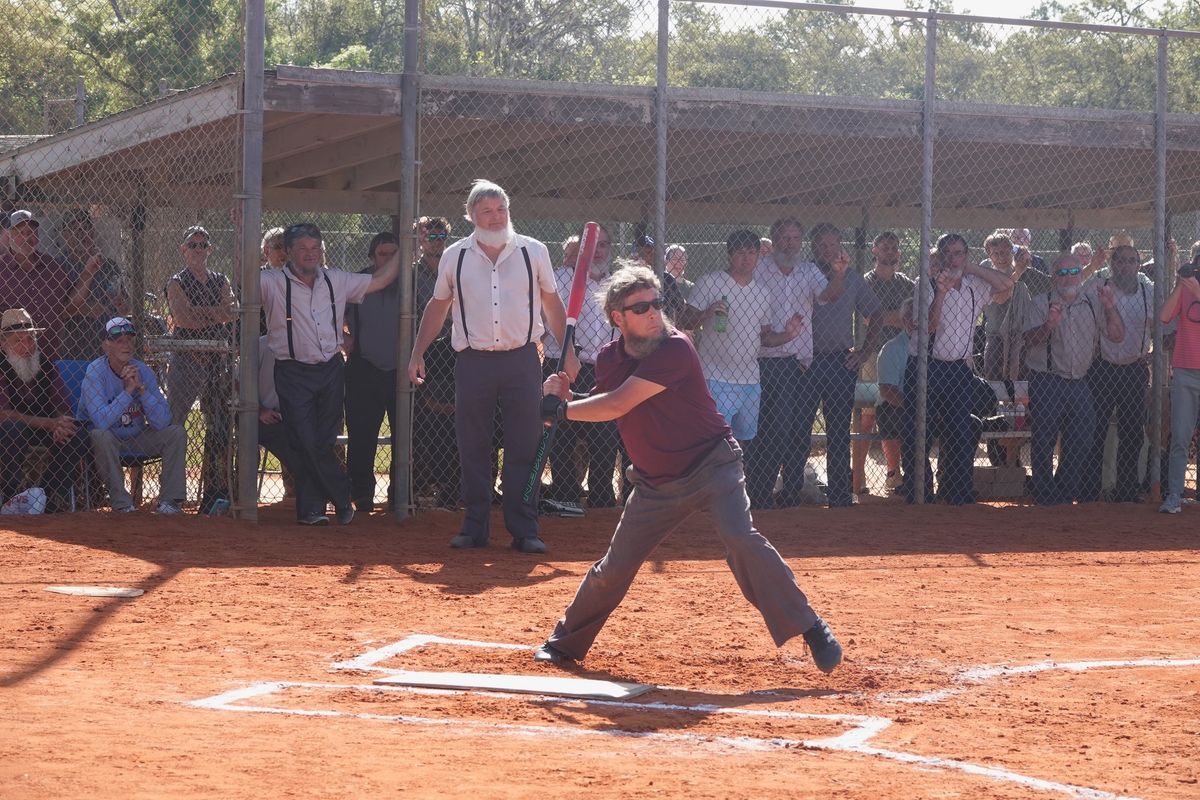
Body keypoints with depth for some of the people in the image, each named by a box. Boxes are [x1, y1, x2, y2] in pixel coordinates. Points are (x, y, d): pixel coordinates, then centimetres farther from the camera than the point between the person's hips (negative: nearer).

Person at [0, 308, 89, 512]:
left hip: (41, 431, 5)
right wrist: (50, 424, -34)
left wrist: (60, 424, -27)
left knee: (79, 436, -19)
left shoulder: (45, 367, 2)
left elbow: (64, 409, 1)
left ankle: (51, 497, -7)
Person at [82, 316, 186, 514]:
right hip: (107, 442, -4)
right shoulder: (95, 372, -18)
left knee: (176, 433, -13)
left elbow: (162, 421, -15)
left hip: (136, 439, 4)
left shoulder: (143, 371, -6)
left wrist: (141, 388, -24)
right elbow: (101, 421, -31)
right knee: (101, 436, -36)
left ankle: (168, 500, -13)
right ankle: (122, 503, -27)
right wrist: (128, 391, -31)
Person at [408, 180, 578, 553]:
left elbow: (552, 303, 12)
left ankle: (525, 529, 3)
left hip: (521, 360, -1)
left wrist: (568, 352, 8)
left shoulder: (533, 252, 4)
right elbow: (438, 306, 14)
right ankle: (475, 528, 11)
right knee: (472, 449, 4)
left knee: (525, 448, -1)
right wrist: (417, 354, 9)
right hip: (473, 363, 1)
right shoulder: (455, 256, 5)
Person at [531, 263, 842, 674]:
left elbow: (617, 405, -25)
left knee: (742, 540, -27)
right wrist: (561, 396, -9)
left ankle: (811, 629, -21)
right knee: (613, 569, 9)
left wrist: (562, 408, -15)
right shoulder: (609, 359, 0)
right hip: (656, 482, 6)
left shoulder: (673, 349, -22)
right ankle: (565, 642, 30)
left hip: (711, 466, -6)